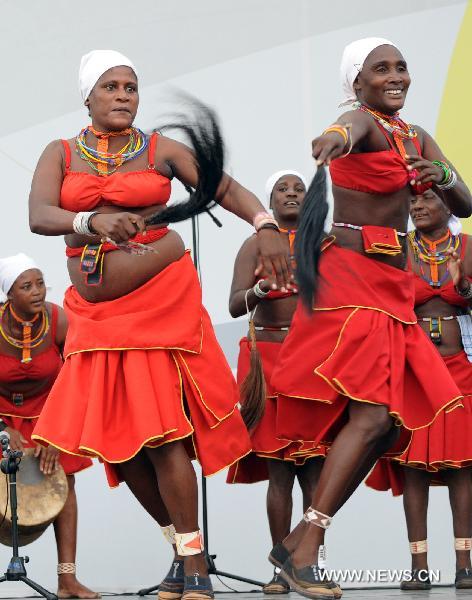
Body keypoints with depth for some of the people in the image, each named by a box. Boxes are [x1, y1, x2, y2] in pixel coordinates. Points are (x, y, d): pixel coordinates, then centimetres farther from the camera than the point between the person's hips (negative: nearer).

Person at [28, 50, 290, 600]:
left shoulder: (161, 151, 3)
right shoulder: (60, 155, 7)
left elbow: (226, 188, -4)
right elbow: (38, 216, -10)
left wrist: (265, 226, -24)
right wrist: (93, 221, -30)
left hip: (159, 301, -4)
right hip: (95, 313, 4)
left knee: (161, 433, -10)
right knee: (117, 440, 4)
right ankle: (182, 546, 21)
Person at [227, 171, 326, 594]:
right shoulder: (256, 245, 8)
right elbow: (235, 306, -3)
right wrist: (262, 289, -23)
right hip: (268, 355, -1)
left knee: (314, 467, -4)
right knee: (278, 467, -6)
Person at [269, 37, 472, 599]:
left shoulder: (417, 137, 16)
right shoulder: (364, 122, -8)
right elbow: (351, 127, -35)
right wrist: (336, 136, -61)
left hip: (393, 286, 9)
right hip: (351, 275, -9)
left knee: (389, 425, 6)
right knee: (371, 415, -19)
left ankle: (301, 543, 10)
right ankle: (304, 548, -18)